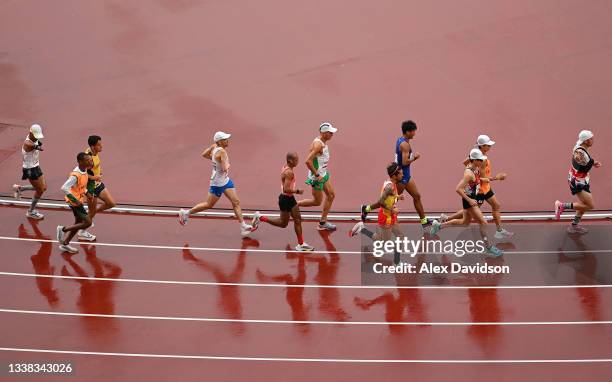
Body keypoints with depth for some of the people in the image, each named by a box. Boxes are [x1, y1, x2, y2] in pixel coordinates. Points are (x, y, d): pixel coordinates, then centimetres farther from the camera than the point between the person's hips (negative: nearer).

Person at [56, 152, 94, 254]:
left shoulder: (84, 171, 1)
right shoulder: (76, 175, -28)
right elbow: (64, 188, -32)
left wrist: (87, 193, 7)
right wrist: (75, 200, -29)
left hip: (79, 200, 9)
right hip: (75, 202, -9)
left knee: (79, 223, 17)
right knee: (87, 222, -8)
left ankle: (65, 244, 30)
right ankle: (63, 229, 5)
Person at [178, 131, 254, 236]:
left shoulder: (214, 147, -1)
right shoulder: (222, 151, -26)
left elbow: (204, 154, 14)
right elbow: (225, 168, -31)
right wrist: (228, 165, -11)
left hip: (225, 180, 9)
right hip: (217, 183, -9)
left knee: (236, 202, 3)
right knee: (209, 205, 8)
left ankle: (243, 226, 2)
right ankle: (186, 213, 24)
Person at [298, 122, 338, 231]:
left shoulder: (323, 142, 5)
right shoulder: (318, 144, -27)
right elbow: (308, 161, -34)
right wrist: (317, 175, -25)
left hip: (323, 174, 10)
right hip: (317, 176, -10)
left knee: (331, 195, 12)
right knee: (317, 201, 3)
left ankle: (323, 223, 20)